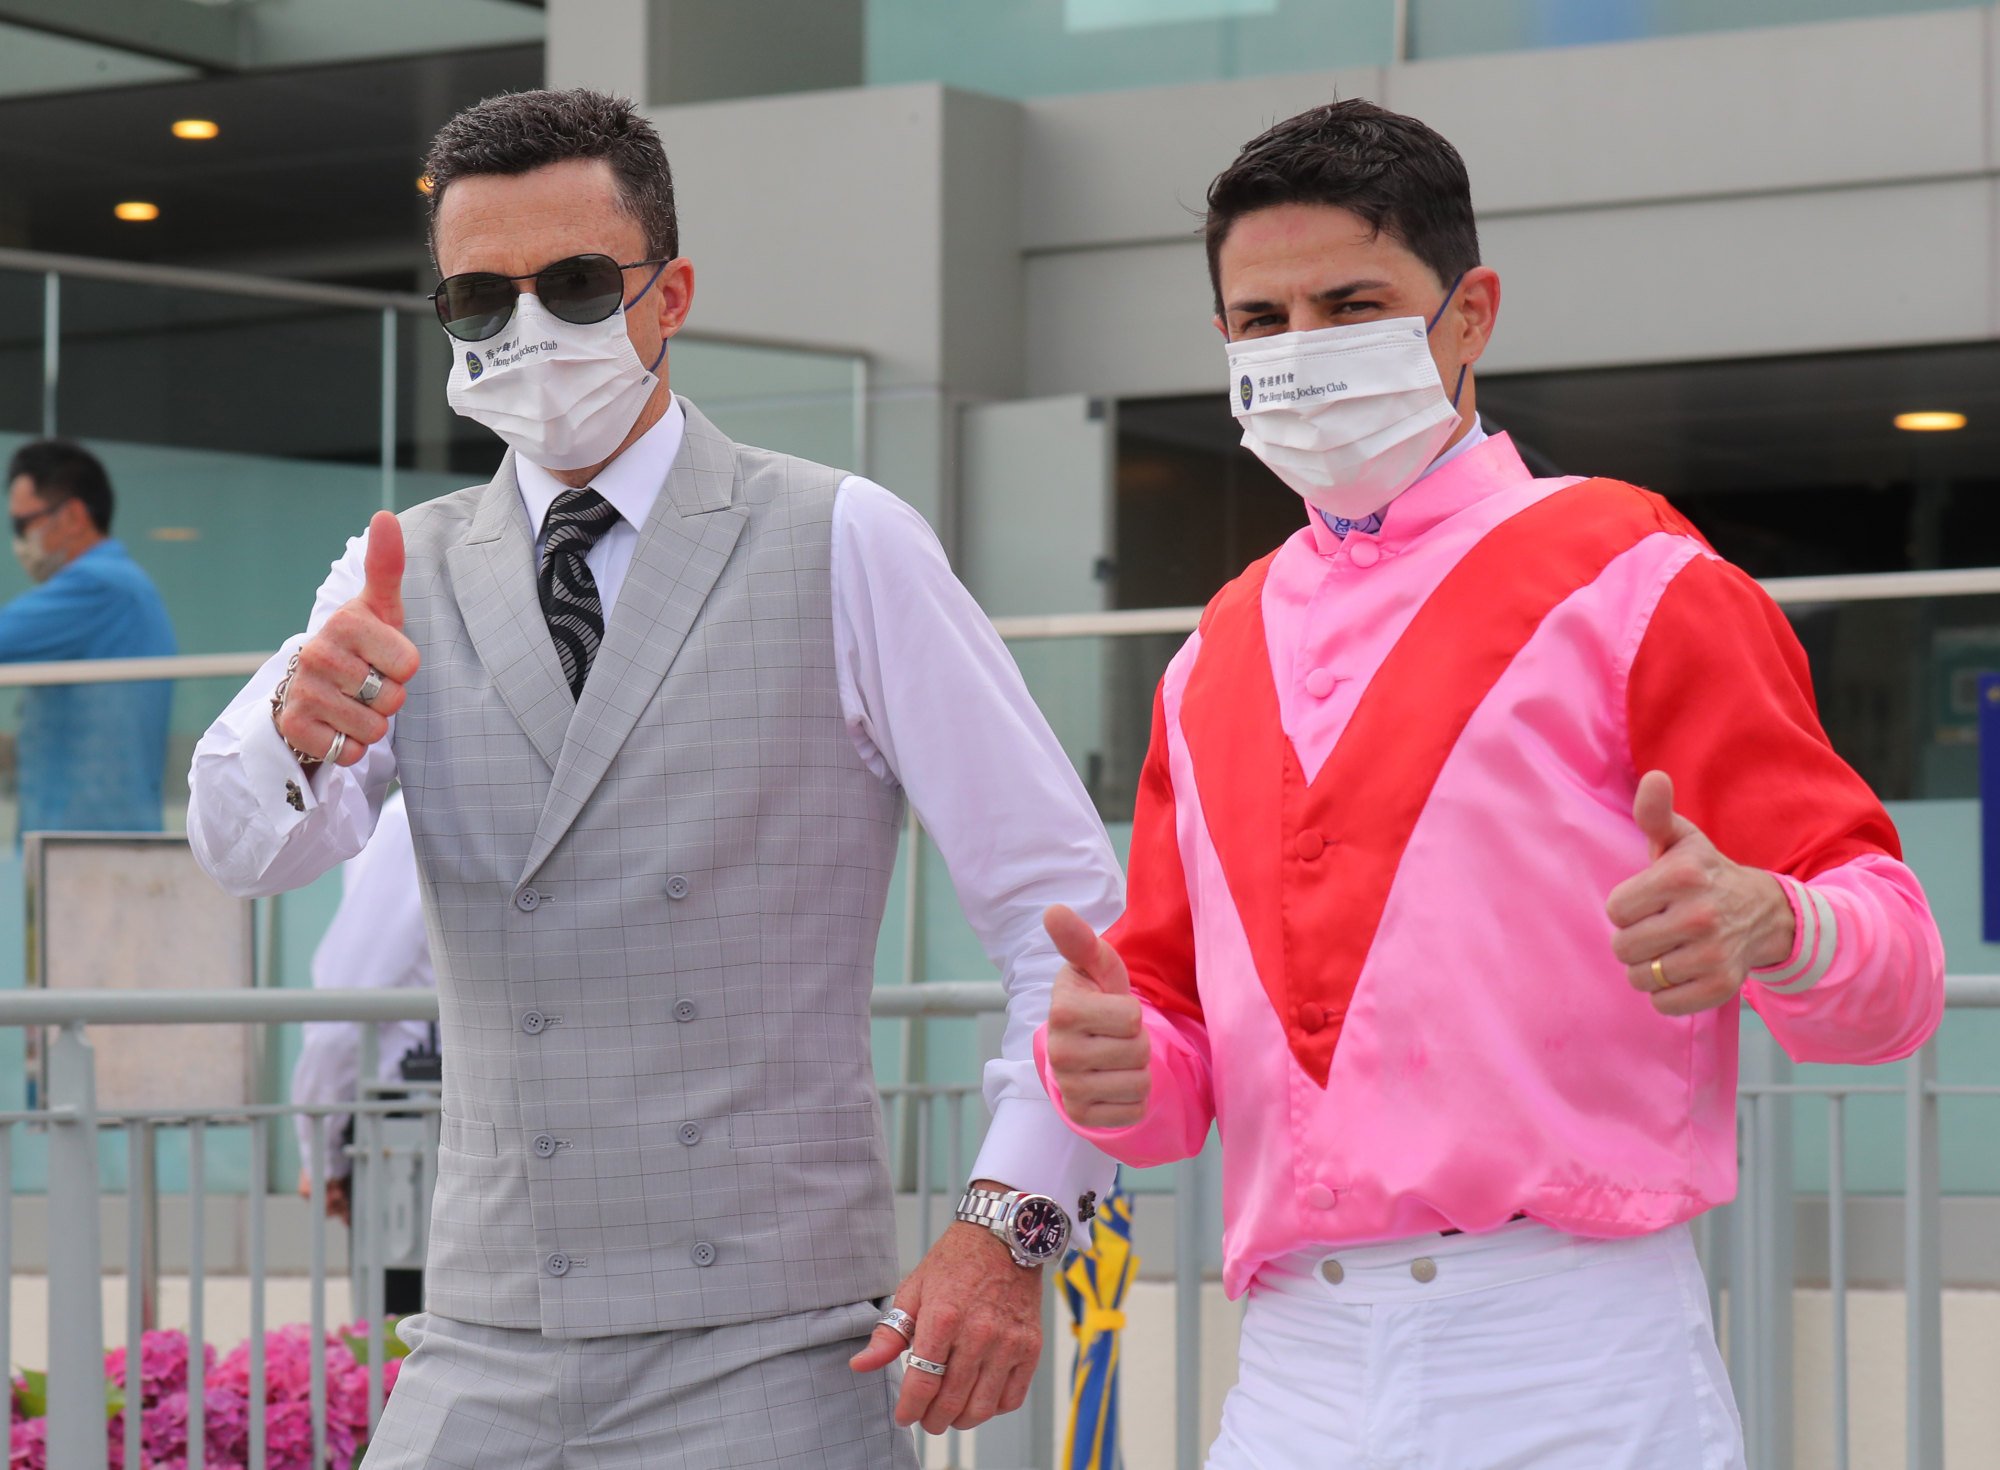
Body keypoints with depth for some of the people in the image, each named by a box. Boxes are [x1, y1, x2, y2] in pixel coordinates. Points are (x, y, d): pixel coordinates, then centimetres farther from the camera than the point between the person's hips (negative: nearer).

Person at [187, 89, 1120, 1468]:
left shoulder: (845, 548, -1)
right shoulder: (405, 577, 10)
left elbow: (1067, 902, -3)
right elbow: (246, 847, -7)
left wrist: (1009, 1222, -13)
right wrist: (299, 730, -29)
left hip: (773, 1354, -3)